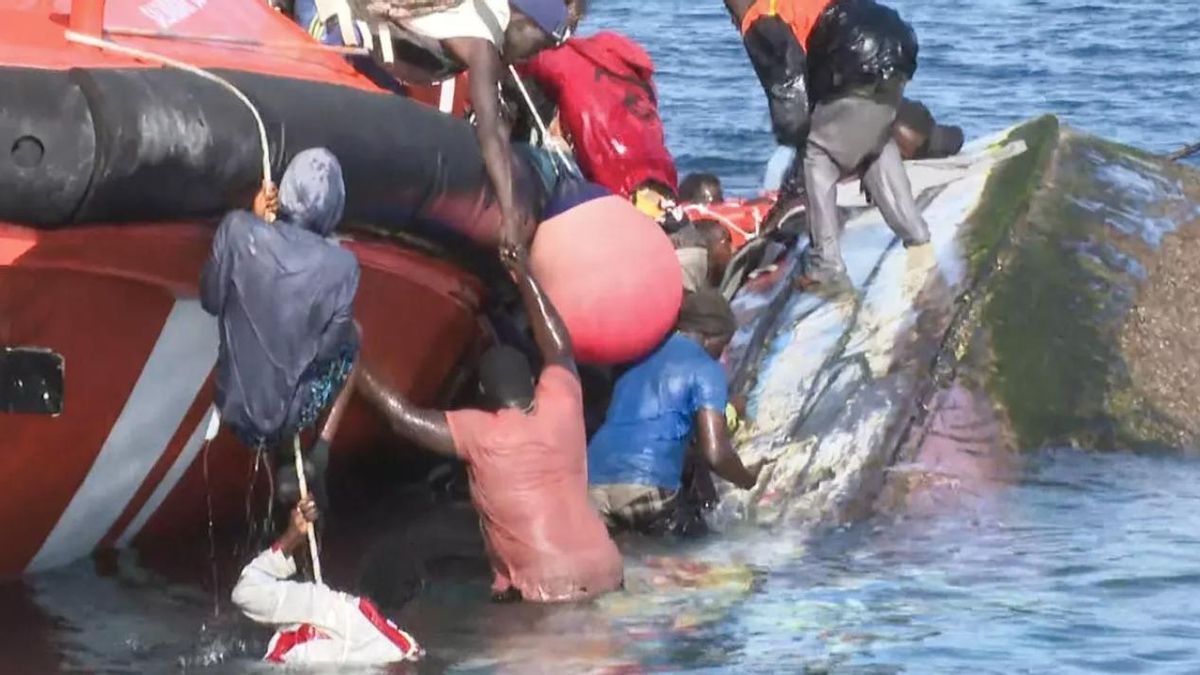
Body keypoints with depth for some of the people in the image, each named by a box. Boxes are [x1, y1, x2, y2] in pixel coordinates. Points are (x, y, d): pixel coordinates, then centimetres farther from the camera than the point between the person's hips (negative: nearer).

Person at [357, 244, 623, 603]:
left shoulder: (480, 435, -4)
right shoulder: (561, 408, 7)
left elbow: (407, 419, 1)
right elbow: (559, 348, 25)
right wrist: (524, 277, 34)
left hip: (548, 589, -5)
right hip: (605, 571, 5)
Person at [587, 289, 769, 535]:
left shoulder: (640, 360, 28)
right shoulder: (706, 370, 6)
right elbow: (715, 454, -2)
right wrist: (748, 479, 18)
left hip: (591, 486, 5)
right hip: (646, 485, -5)